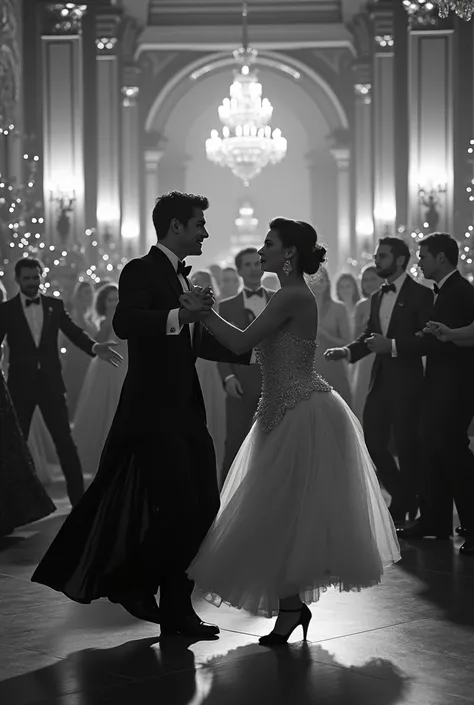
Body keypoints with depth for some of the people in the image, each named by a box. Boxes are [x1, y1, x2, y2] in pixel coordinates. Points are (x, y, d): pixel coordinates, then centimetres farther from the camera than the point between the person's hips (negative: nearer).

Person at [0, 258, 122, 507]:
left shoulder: (55, 305, 7)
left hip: (50, 383, 1)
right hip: (20, 385, -1)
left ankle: (79, 498, 1)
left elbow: (74, 332, -2)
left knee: (65, 441, -1)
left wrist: (94, 347, -20)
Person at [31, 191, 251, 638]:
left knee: (203, 506, 7)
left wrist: (254, 350, 24)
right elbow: (124, 323, -27)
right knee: (179, 509, -13)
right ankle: (132, 582, 8)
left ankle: (176, 609, 18)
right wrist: (177, 316, -40)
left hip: (185, 411, 9)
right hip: (153, 411, -9)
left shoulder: (183, 278, 19)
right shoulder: (141, 271, -8)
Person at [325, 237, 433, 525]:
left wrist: (393, 346, -23)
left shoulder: (420, 294, -8)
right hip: (380, 380, 7)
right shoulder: (377, 297, 14)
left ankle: (405, 509, 18)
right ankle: (403, 497, 25)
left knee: (407, 445, 2)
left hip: (406, 383, -7)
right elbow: (370, 334, 15)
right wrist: (348, 351, -3)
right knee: (373, 442, 6)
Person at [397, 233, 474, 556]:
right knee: (434, 451, 13)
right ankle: (434, 520, 21)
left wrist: (395, 344, -20)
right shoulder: (447, 290, 14)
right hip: (441, 385, 10)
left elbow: (444, 340, -23)